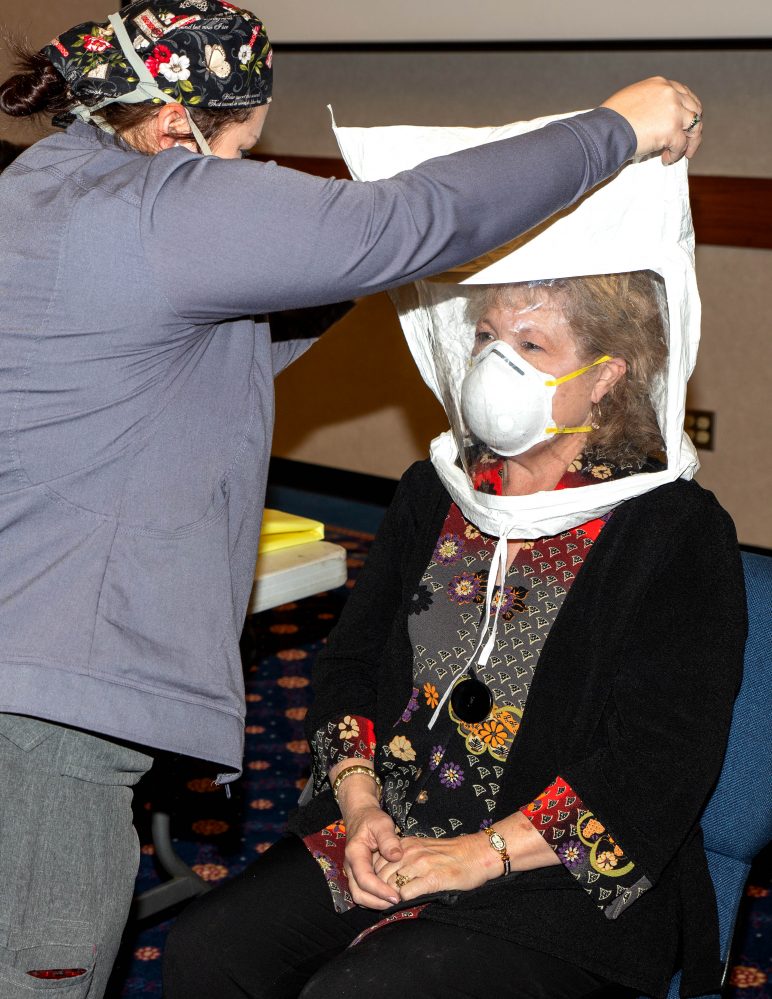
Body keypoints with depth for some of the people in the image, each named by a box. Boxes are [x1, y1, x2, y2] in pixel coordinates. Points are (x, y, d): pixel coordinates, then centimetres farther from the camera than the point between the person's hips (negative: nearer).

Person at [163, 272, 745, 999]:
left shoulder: (679, 532, -7)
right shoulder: (432, 493, 12)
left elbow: (666, 754, -14)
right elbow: (349, 658, 12)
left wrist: (484, 852, -19)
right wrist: (359, 803, -6)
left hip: (559, 872, -5)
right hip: (386, 832, 5)